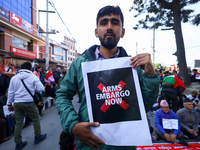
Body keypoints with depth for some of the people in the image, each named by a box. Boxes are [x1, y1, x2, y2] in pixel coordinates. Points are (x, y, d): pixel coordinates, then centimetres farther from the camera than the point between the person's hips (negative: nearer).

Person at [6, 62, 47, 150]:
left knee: (18, 123, 13)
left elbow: (10, 92, 9)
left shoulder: (14, 78, 6)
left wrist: (9, 104, 17)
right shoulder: (33, 77, -6)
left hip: (17, 103, 5)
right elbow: (41, 88, -10)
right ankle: (38, 137, 26)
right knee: (36, 119, 14)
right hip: (29, 103, -4)